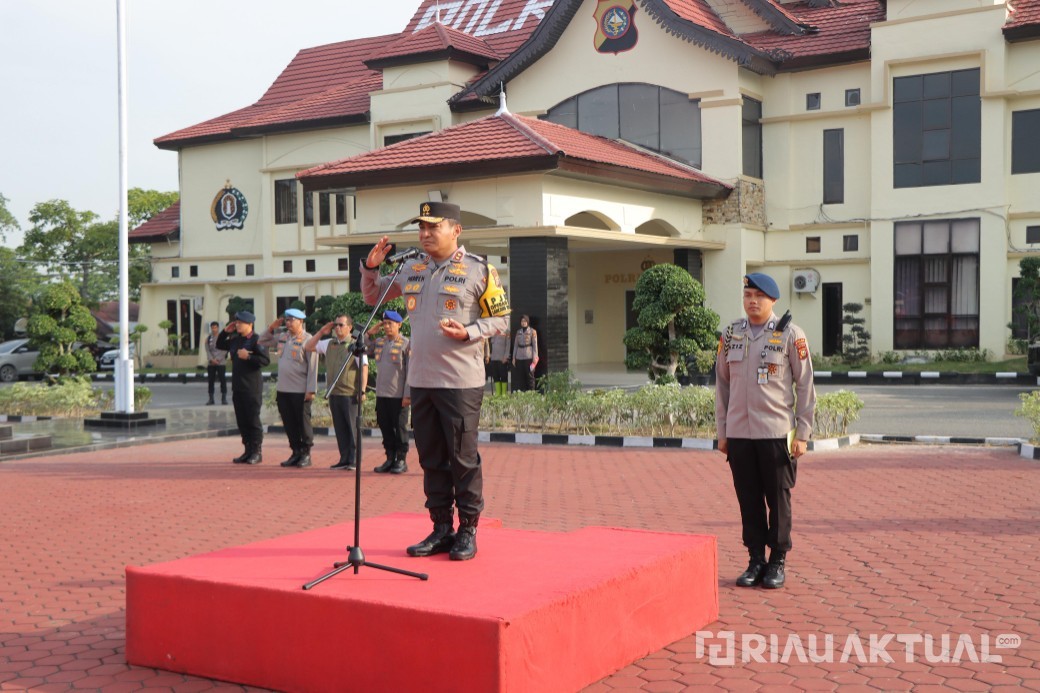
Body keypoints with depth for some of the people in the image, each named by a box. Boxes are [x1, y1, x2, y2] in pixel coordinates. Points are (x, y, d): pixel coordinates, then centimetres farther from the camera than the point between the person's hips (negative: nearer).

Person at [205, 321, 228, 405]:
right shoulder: (208, 338, 10)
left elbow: (224, 350, -5)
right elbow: (207, 350, 4)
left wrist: (217, 359, -14)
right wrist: (211, 359, -11)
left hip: (221, 363, -3)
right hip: (211, 363, 3)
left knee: (223, 380, -4)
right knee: (211, 380, 4)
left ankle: (224, 398, 1)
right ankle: (211, 398, 8)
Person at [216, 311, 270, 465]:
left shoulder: (256, 340, -10)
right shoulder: (235, 339, 12)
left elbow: (266, 360, -17)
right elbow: (219, 345, 26)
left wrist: (248, 356, -21)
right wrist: (225, 332, 12)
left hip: (252, 387, -8)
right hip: (238, 386, 8)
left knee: (253, 420, -3)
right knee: (242, 420, 10)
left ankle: (257, 453, 5)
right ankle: (248, 451, 18)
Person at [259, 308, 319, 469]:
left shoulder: (308, 340, -9)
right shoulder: (282, 337, 11)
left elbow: (313, 367, -12)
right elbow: (263, 341, 25)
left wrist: (311, 390, -16)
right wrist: (272, 327, 9)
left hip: (300, 391, -7)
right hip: (283, 389, 7)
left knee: (303, 423, 2)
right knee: (289, 423, 10)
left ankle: (306, 454, 11)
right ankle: (296, 452, 20)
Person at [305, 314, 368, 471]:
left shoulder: (355, 345, -4)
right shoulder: (329, 344, 13)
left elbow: (364, 367, -8)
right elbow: (308, 347, 19)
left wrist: (362, 390, -15)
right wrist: (321, 332, 8)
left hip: (350, 394, -6)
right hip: (333, 393, 6)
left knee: (353, 428, -3)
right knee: (340, 428, 9)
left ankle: (354, 460, 2)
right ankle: (344, 459, 16)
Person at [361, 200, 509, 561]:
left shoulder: (479, 270, -4)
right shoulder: (412, 269, 12)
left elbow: (499, 319, -2)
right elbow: (372, 296, 22)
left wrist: (467, 333, -19)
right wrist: (371, 267, 4)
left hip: (461, 382, -6)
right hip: (420, 380, 6)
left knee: (463, 458, 0)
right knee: (431, 459, 11)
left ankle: (467, 531, 10)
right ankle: (441, 529, 21)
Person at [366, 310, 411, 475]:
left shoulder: (406, 344, -7)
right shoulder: (379, 342, 11)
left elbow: (410, 371, -9)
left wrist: (408, 394, -14)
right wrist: (369, 333, 6)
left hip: (398, 395, -6)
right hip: (381, 393, 6)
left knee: (400, 428, 2)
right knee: (385, 427, 10)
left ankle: (401, 460, 11)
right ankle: (390, 459, 20)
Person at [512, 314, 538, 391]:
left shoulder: (532, 331, 1)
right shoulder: (518, 332, 13)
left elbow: (535, 345, -2)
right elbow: (515, 345, 15)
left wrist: (535, 357, -9)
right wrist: (514, 357, 11)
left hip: (529, 357, -4)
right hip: (519, 357, 4)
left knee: (530, 376, -3)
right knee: (520, 376, 4)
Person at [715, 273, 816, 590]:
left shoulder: (790, 334, -3)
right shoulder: (731, 334, 7)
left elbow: (805, 385, -2)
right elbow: (722, 383, 12)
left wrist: (803, 433, -5)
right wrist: (722, 432, 9)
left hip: (777, 433, -3)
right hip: (738, 433, 3)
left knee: (778, 500, 4)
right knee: (749, 500, 7)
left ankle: (778, 562, 16)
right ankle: (756, 561, 18)